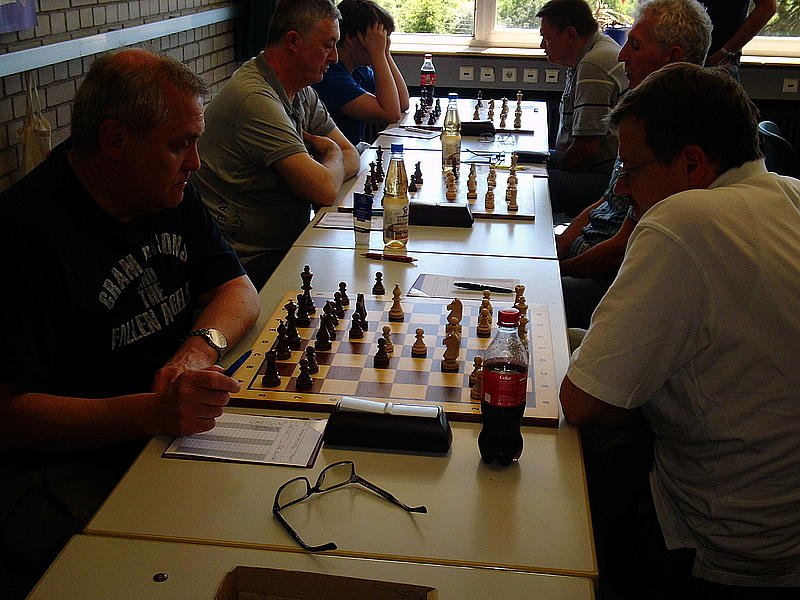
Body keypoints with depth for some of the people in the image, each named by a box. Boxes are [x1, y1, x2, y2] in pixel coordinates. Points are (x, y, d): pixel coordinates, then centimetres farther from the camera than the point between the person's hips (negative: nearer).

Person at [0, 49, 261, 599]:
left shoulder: (169, 194, 7)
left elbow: (238, 289, 11)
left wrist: (200, 346, -12)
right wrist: (153, 411, -33)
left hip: (186, 426, 8)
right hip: (71, 465, -7)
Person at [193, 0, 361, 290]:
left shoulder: (302, 92, 9)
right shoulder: (255, 98, -23)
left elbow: (351, 158, 10)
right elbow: (324, 189, -26)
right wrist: (332, 154, -3)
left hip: (291, 242, 9)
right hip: (254, 261, -9)